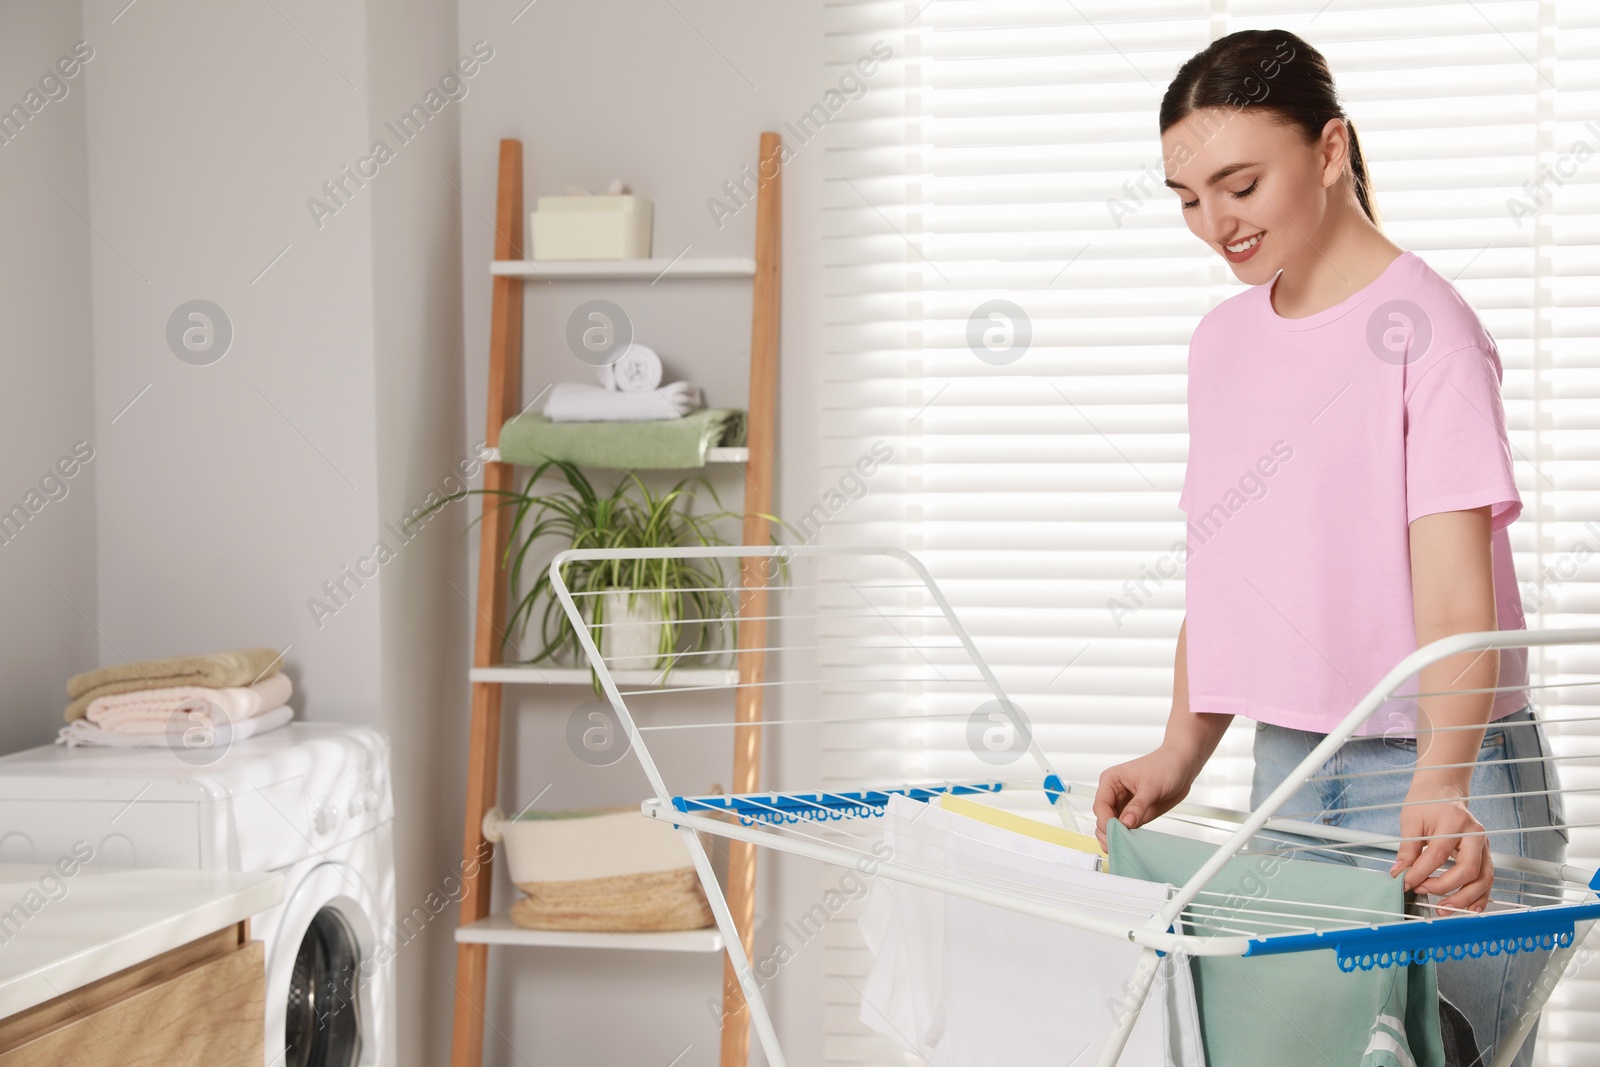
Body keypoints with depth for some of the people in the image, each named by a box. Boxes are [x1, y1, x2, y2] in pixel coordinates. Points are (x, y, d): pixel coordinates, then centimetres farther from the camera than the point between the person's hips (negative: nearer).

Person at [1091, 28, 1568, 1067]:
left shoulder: (1421, 326, -10)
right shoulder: (1223, 340, 11)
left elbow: (1456, 591, -19)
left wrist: (1438, 787, -32)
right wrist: (1180, 756, 5)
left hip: (1436, 779, -6)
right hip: (1286, 768, 6)